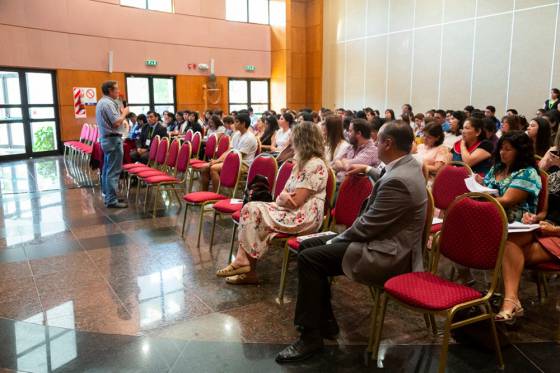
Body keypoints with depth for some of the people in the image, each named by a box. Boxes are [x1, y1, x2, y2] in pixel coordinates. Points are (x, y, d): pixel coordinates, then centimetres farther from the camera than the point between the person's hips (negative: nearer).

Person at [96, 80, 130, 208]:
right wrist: (125, 113, -9)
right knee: (113, 171, -8)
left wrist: (121, 112, 12)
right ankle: (112, 200, -7)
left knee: (107, 169, 14)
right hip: (113, 139, -11)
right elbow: (116, 123, -24)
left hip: (106, 139, 11)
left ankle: (107, 196, 22)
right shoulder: (108, 103, -17)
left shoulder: (102, 102, 15)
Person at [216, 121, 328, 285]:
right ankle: (244, 261, -14)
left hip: (303, 218, -9)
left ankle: (245, 261, -4)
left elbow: (295, 202, -19)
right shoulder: (302, 162, 17)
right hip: (291, 210, 9)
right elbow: (286, 192, 12)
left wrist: (281, 198, 0)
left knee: (254, 212, -16)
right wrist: (283, 196, -12)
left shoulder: (315, 165, -15)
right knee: (250, 208, -9)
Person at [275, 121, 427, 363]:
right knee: (308, 245, 6)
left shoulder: (396, 181, -26)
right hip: (386, 239, 11)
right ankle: (325, 321, 14)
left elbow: (367, 226, -21)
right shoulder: (409, 164, 6)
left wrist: (336, 241, -8)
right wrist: (369, 170, 39)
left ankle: (311, 336, -5)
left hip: (387, 255, -11)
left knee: (308, 258, -17)